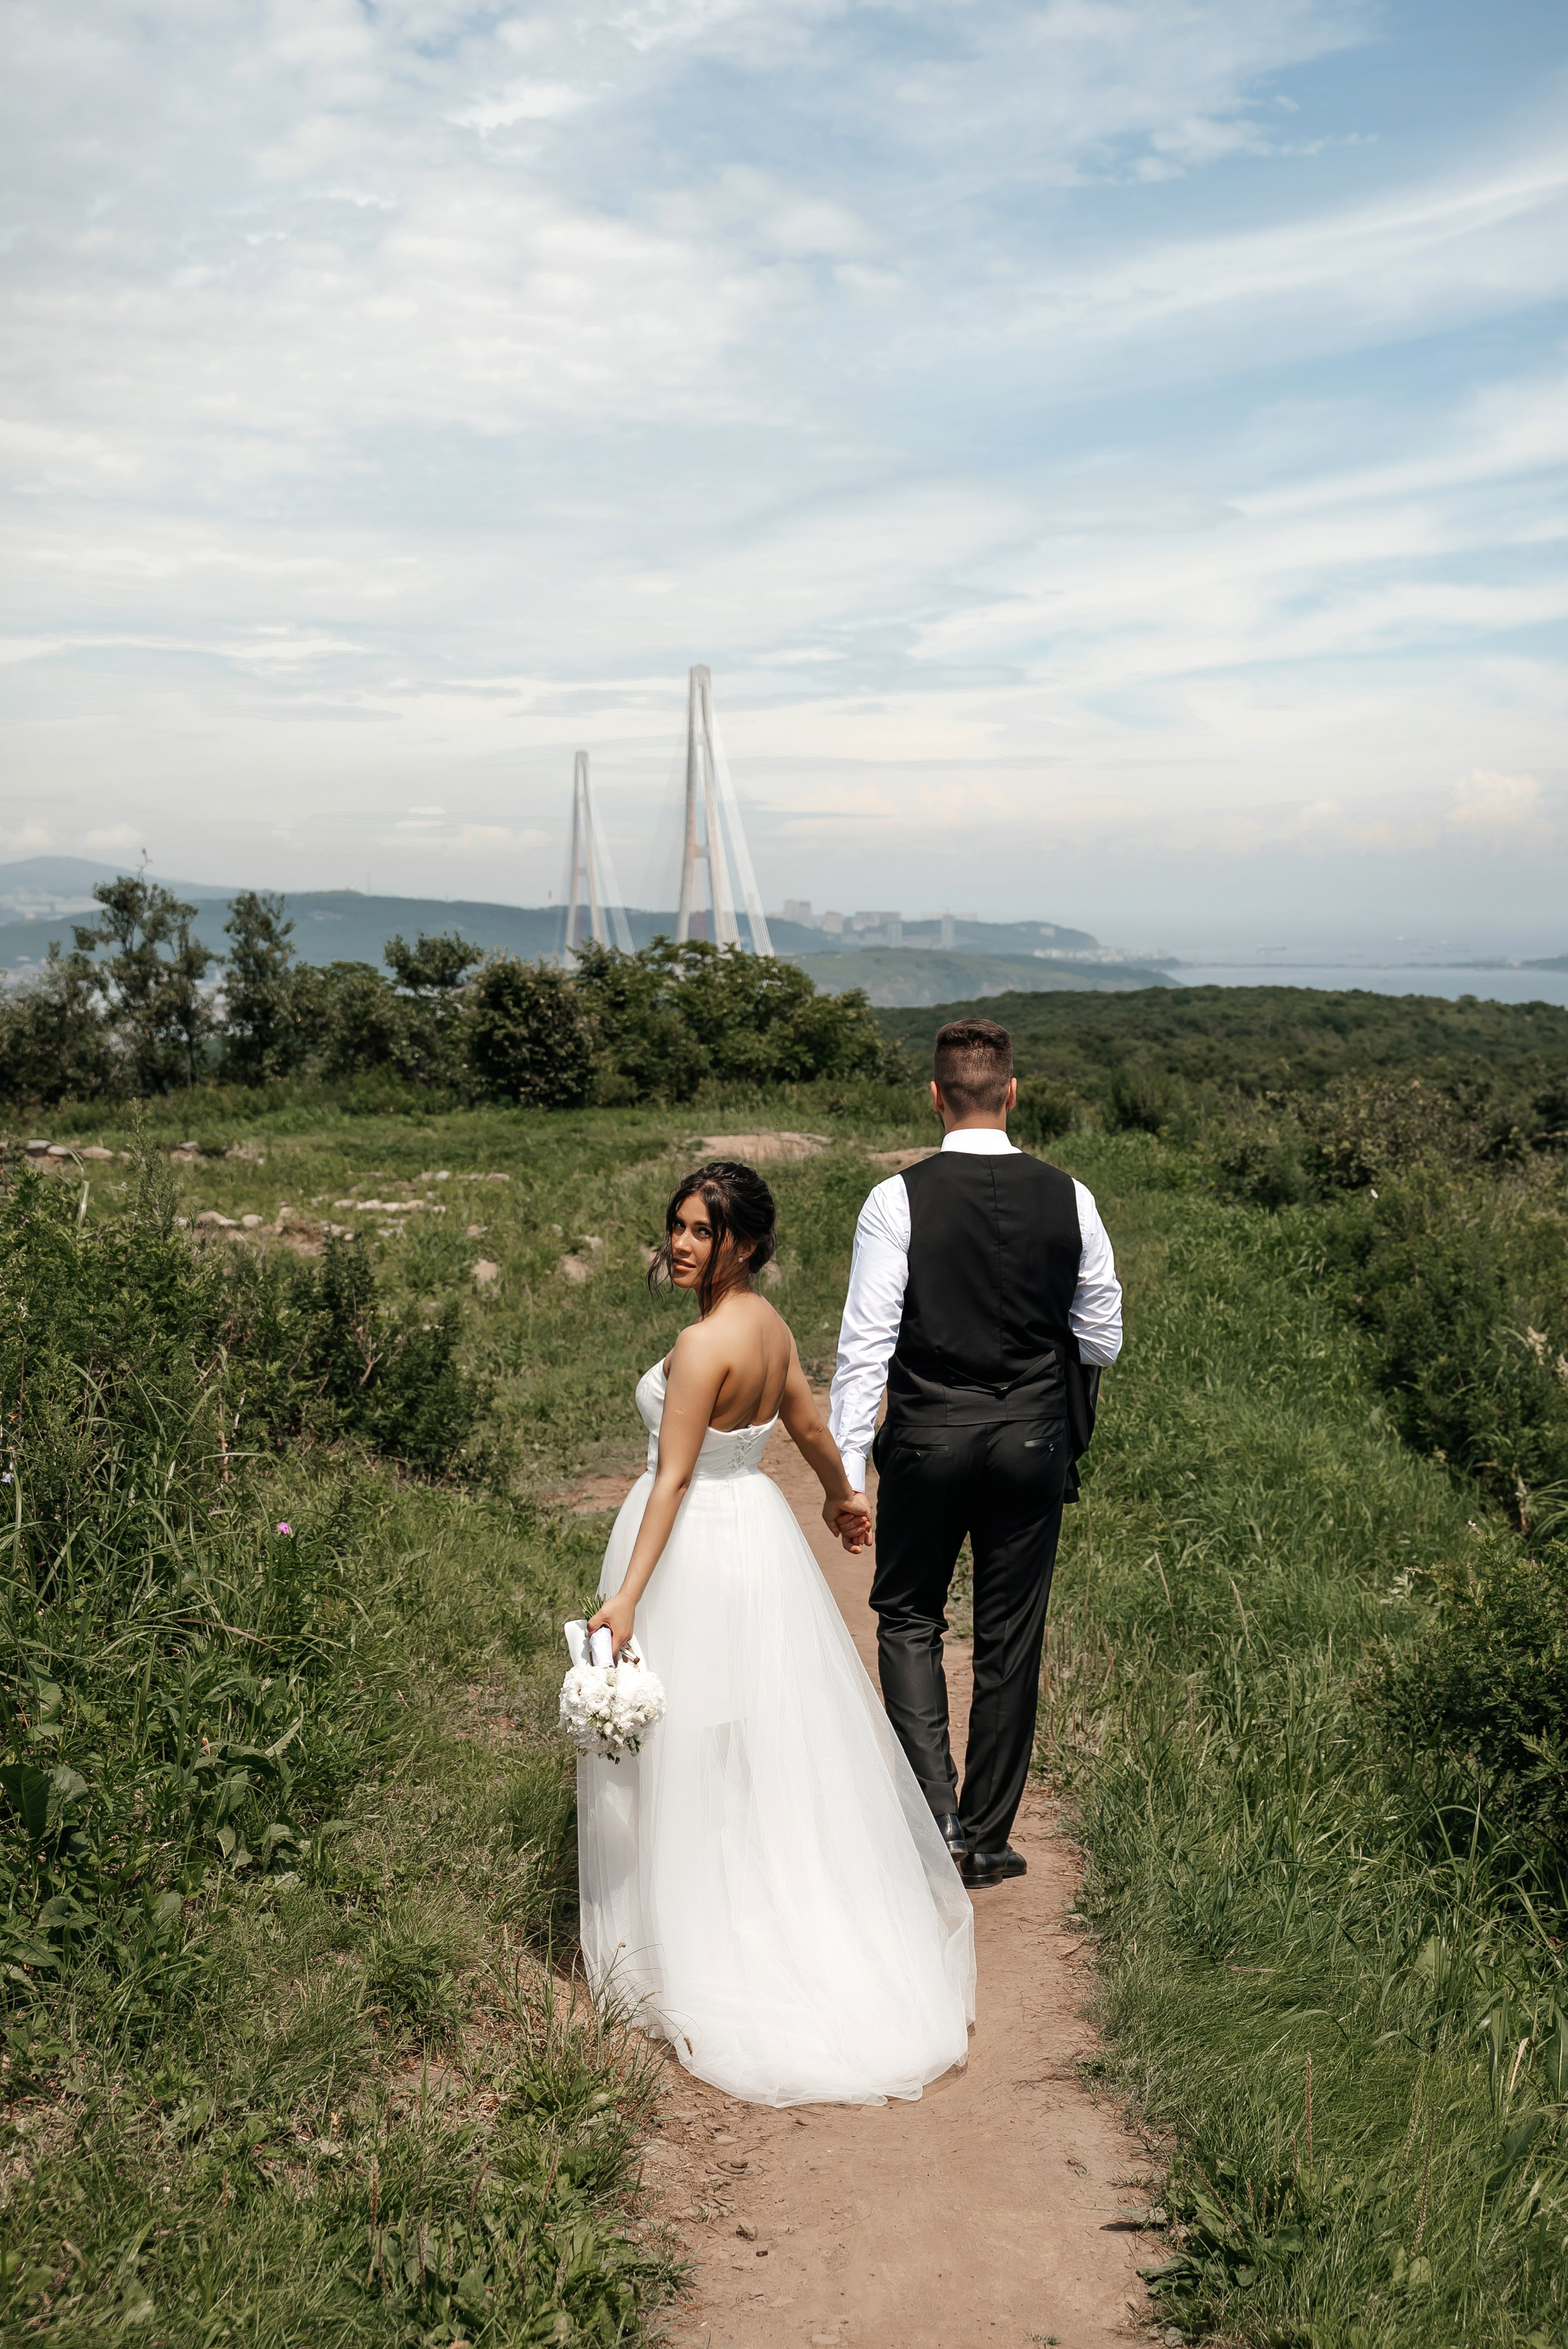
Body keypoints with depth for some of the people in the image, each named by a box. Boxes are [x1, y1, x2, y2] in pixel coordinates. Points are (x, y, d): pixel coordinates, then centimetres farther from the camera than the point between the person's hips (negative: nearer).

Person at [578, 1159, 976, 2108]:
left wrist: (627, 1598, -23)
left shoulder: (702, 1346, -24)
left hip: (699, 1548, -8)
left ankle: (700, 1944, 19)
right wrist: (843, 1497, 33)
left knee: (692, 1752, 6)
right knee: (776, 1742, 20)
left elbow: (673, 1479, -24)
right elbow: (812, 1427, 15)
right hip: (760, 1529, 9)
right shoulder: (770, 1323, 1)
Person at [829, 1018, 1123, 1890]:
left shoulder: (898, 1201, -11)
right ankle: (988, 1839, 24)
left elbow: (866, 1345, -12)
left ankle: (938, 1809, 4)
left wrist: (846, 1471, -7)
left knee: (908, 1617, 18)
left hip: (927, 1441, -2)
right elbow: (1104, 1341, 4)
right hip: (1034, 1442, 2)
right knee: (1012, 1643, 13)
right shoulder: (1069, 1198, -3)